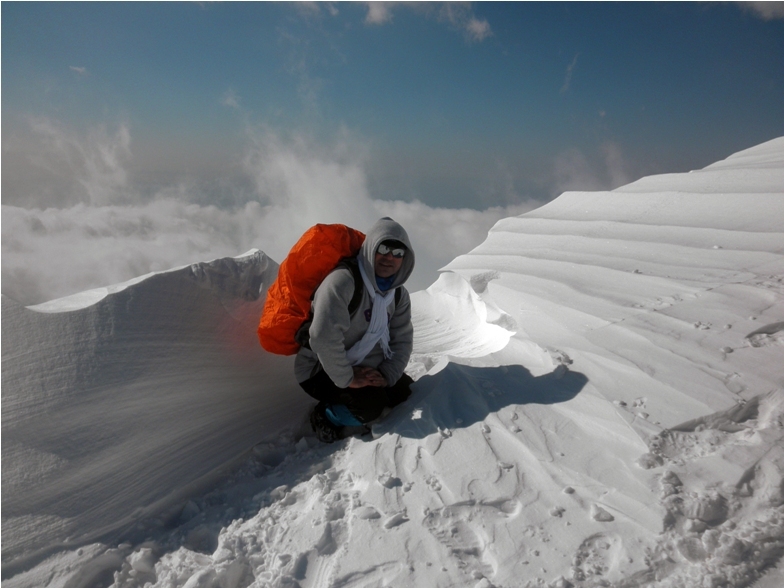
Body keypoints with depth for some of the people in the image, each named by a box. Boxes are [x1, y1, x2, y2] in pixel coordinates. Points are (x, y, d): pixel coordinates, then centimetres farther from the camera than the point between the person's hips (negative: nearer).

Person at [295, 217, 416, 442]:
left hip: (367, 368, 8)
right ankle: (325, 417, 0)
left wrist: (387, 374, -16)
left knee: (406, 392, 2)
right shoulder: (343, 281, -27)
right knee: (371, 403, -27)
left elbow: (402, 339, 0)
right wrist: (346, 379, -28)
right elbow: (324, 335, -37)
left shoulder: (399, 294, 0)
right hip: (322, 371, -8)